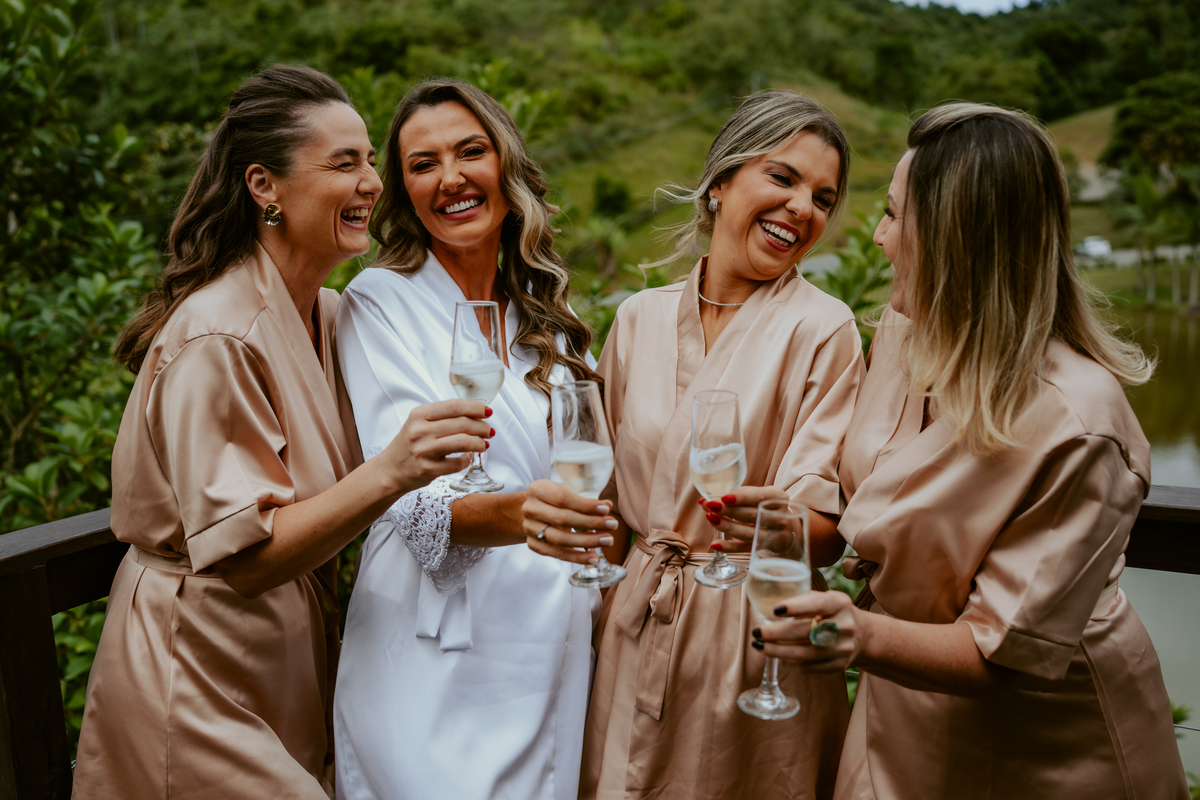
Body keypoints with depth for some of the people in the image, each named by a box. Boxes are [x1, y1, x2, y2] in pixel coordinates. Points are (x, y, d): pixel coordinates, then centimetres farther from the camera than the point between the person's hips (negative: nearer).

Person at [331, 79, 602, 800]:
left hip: (557, 649, 5)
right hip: (437, 664, -4)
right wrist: (519, 514, -37)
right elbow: (412, 499, -19)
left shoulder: (545, 314, 9)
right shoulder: (379, 303, -7)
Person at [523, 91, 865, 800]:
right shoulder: (639, 317, 2)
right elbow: (612, 482, 9)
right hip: (629, 629, 4)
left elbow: (825, 527, -13)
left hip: (751, 642, -3)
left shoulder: (823, 330, -10)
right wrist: (555, 509, -11)